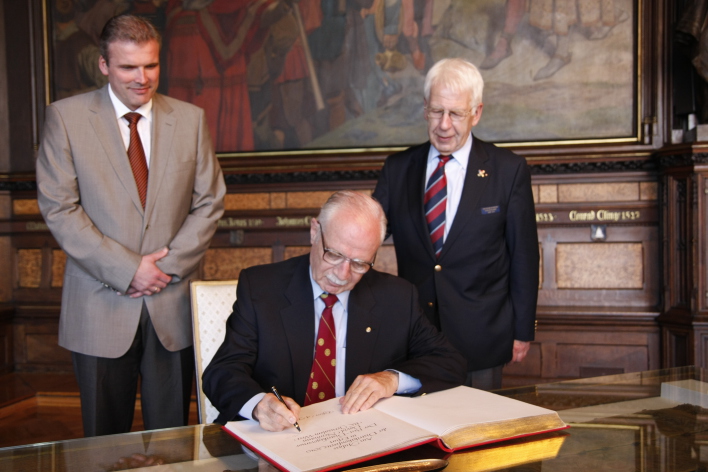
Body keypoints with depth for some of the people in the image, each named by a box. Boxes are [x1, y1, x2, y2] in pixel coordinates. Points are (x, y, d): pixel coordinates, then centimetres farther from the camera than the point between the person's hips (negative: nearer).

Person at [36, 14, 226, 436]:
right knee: (105, 441, 11)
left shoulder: (191, 119, 7)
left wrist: (169, 265, -8)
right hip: (100, 306, -1)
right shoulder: (66, 117, 0)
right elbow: (58, 208, -5)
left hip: (172, 306, 2)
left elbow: (210, 202, 5)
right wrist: (127, 269, -12)